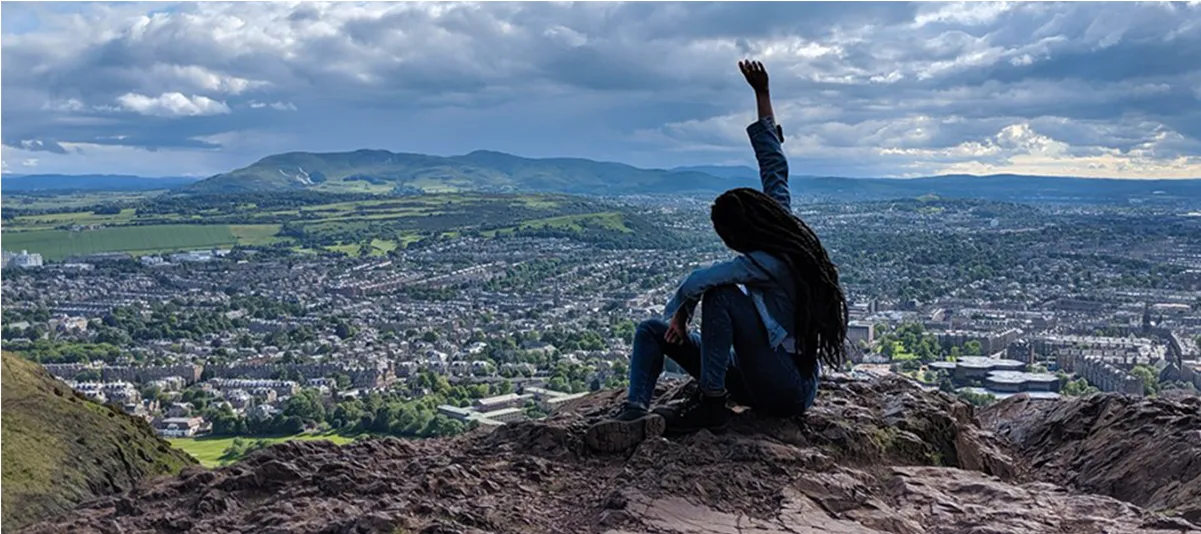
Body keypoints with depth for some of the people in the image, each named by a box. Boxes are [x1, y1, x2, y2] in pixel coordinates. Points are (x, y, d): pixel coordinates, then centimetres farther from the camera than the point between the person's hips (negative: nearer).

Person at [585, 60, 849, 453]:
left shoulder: (770, 263, -24)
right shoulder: (784, 234, 1)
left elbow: (699, 280, -36)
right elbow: (774, 166, 8)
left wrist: (679, 314, -16)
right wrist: (762, 94, 13)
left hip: (788, 391, -9)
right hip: (755, 376, 9)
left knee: (722, 295, -30)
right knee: (651, 330, -2)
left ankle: (709, 405, -23)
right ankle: (635, 416, -24)